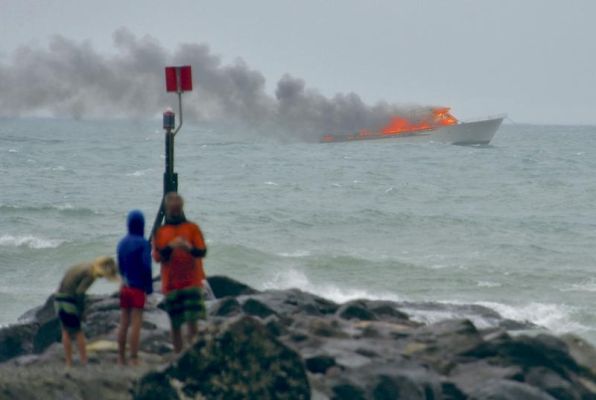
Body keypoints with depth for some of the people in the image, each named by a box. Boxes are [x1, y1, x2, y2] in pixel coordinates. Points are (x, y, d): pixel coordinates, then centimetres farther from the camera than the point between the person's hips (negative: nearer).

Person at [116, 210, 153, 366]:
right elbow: (146, 267, -15)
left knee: (123, 323, 10)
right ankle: (134, 359, -7)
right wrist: (149, 289, -9)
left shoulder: (122, 243, 8)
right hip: (138, 288, -6)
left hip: (125, 287, 6)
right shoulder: (143, 243, -12)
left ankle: (121, 358, 13)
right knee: (136, 324, -5)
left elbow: (120, 266, 14)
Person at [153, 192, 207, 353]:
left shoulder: (192, 228, 6)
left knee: (192, 320, -11)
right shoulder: (160, 232, 10)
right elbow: (157, 257, 0)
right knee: (175, 323, 2)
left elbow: (203, 252, -2)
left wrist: (190, 248, -23)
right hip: (171, 284, 2)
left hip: (192, 281, -2)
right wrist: (170, 247, -17)